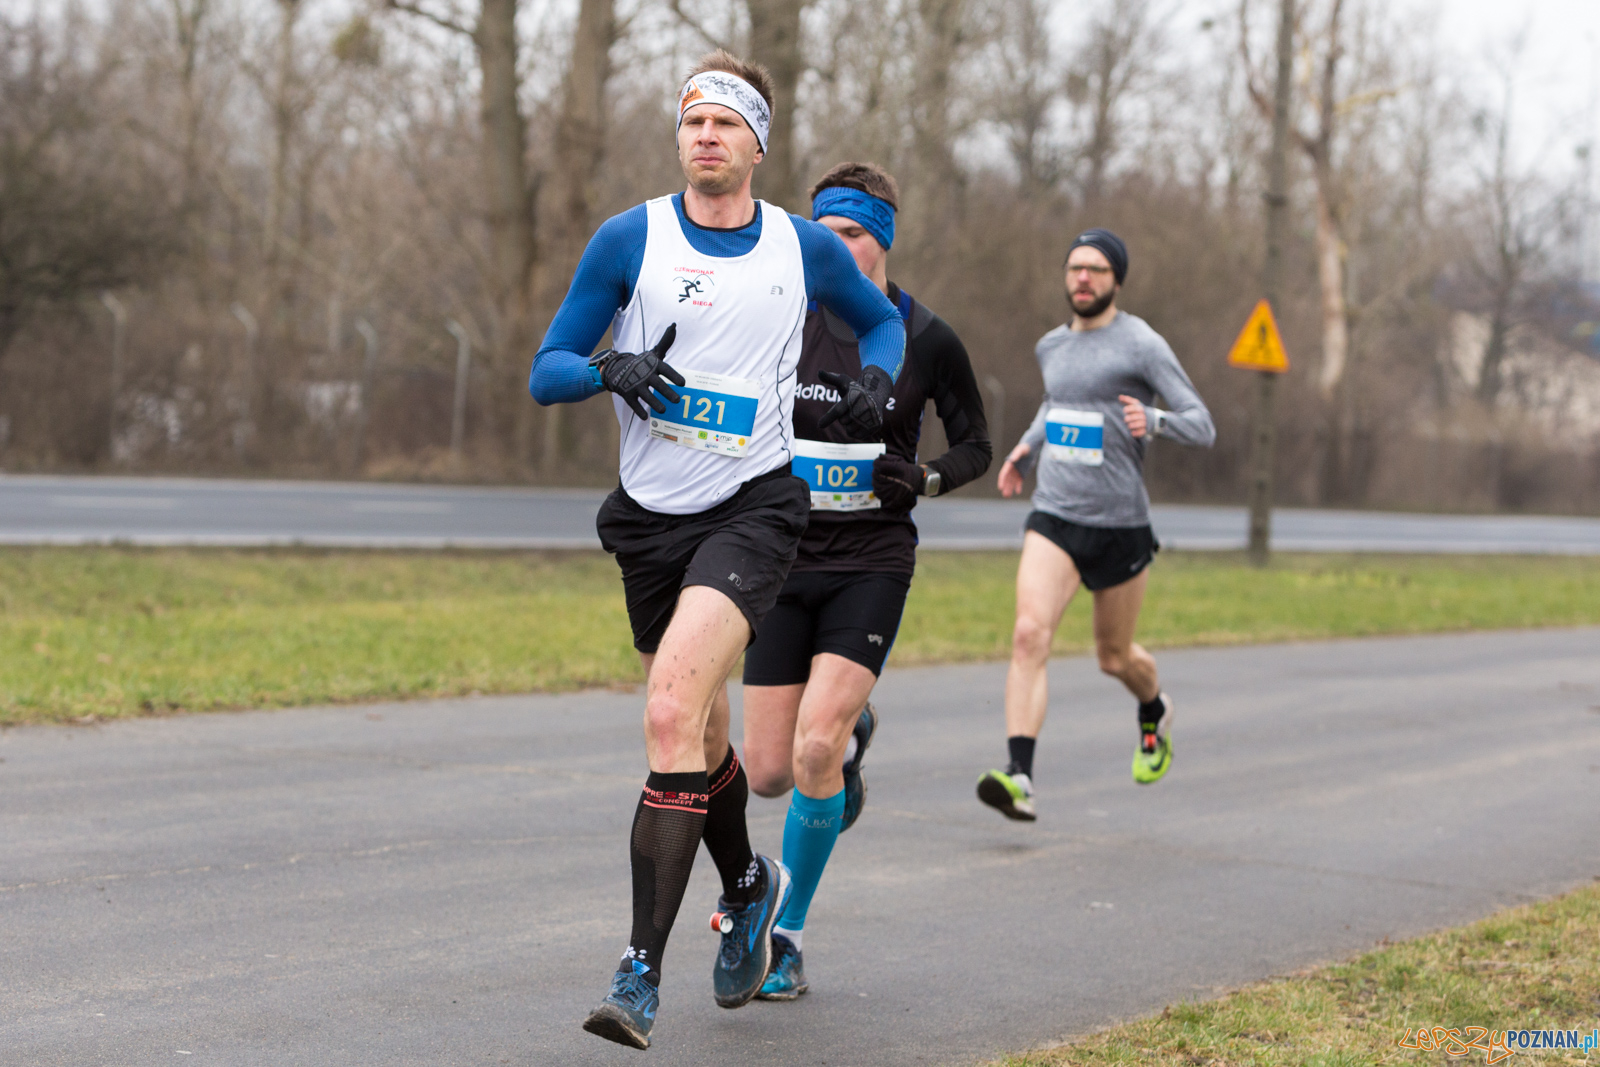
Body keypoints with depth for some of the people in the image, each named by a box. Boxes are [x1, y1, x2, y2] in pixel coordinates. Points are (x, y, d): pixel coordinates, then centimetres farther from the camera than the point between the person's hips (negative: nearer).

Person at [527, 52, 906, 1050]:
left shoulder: (806, 248, 3)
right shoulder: (629, 239, -1)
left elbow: (883, 320, 23)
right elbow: (546, 370, 0)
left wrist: (876, 379, 2)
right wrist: (612, 371, -20)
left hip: (755, 507, -2)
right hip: (652, 515, 3)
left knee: (671, 717, -23)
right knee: (700, 737, 17)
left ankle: (643, 971, -22)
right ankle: (749, 885, 48)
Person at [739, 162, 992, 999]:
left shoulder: (926, 339, -3)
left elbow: (976, 444, 8)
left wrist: (926, 477, -12)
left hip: (872, 563, -2)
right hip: (785, 556, 3)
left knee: (813, 751, -19)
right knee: (768, 773, 1)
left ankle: (786, 939, -1)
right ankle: (851, 732, 39)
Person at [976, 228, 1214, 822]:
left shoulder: (1142, 344, -7)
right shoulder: (1051, 346, 11)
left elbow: (1203, 428, -9)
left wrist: (1153, 421, -29)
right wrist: (1027, 448, 18)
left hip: (1120, 526, -3)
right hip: (1053, 517, 3)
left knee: (1115, 657, 14)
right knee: (1030, 635, -21)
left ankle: (1154, 712, 50)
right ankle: (1019, 778, -29)